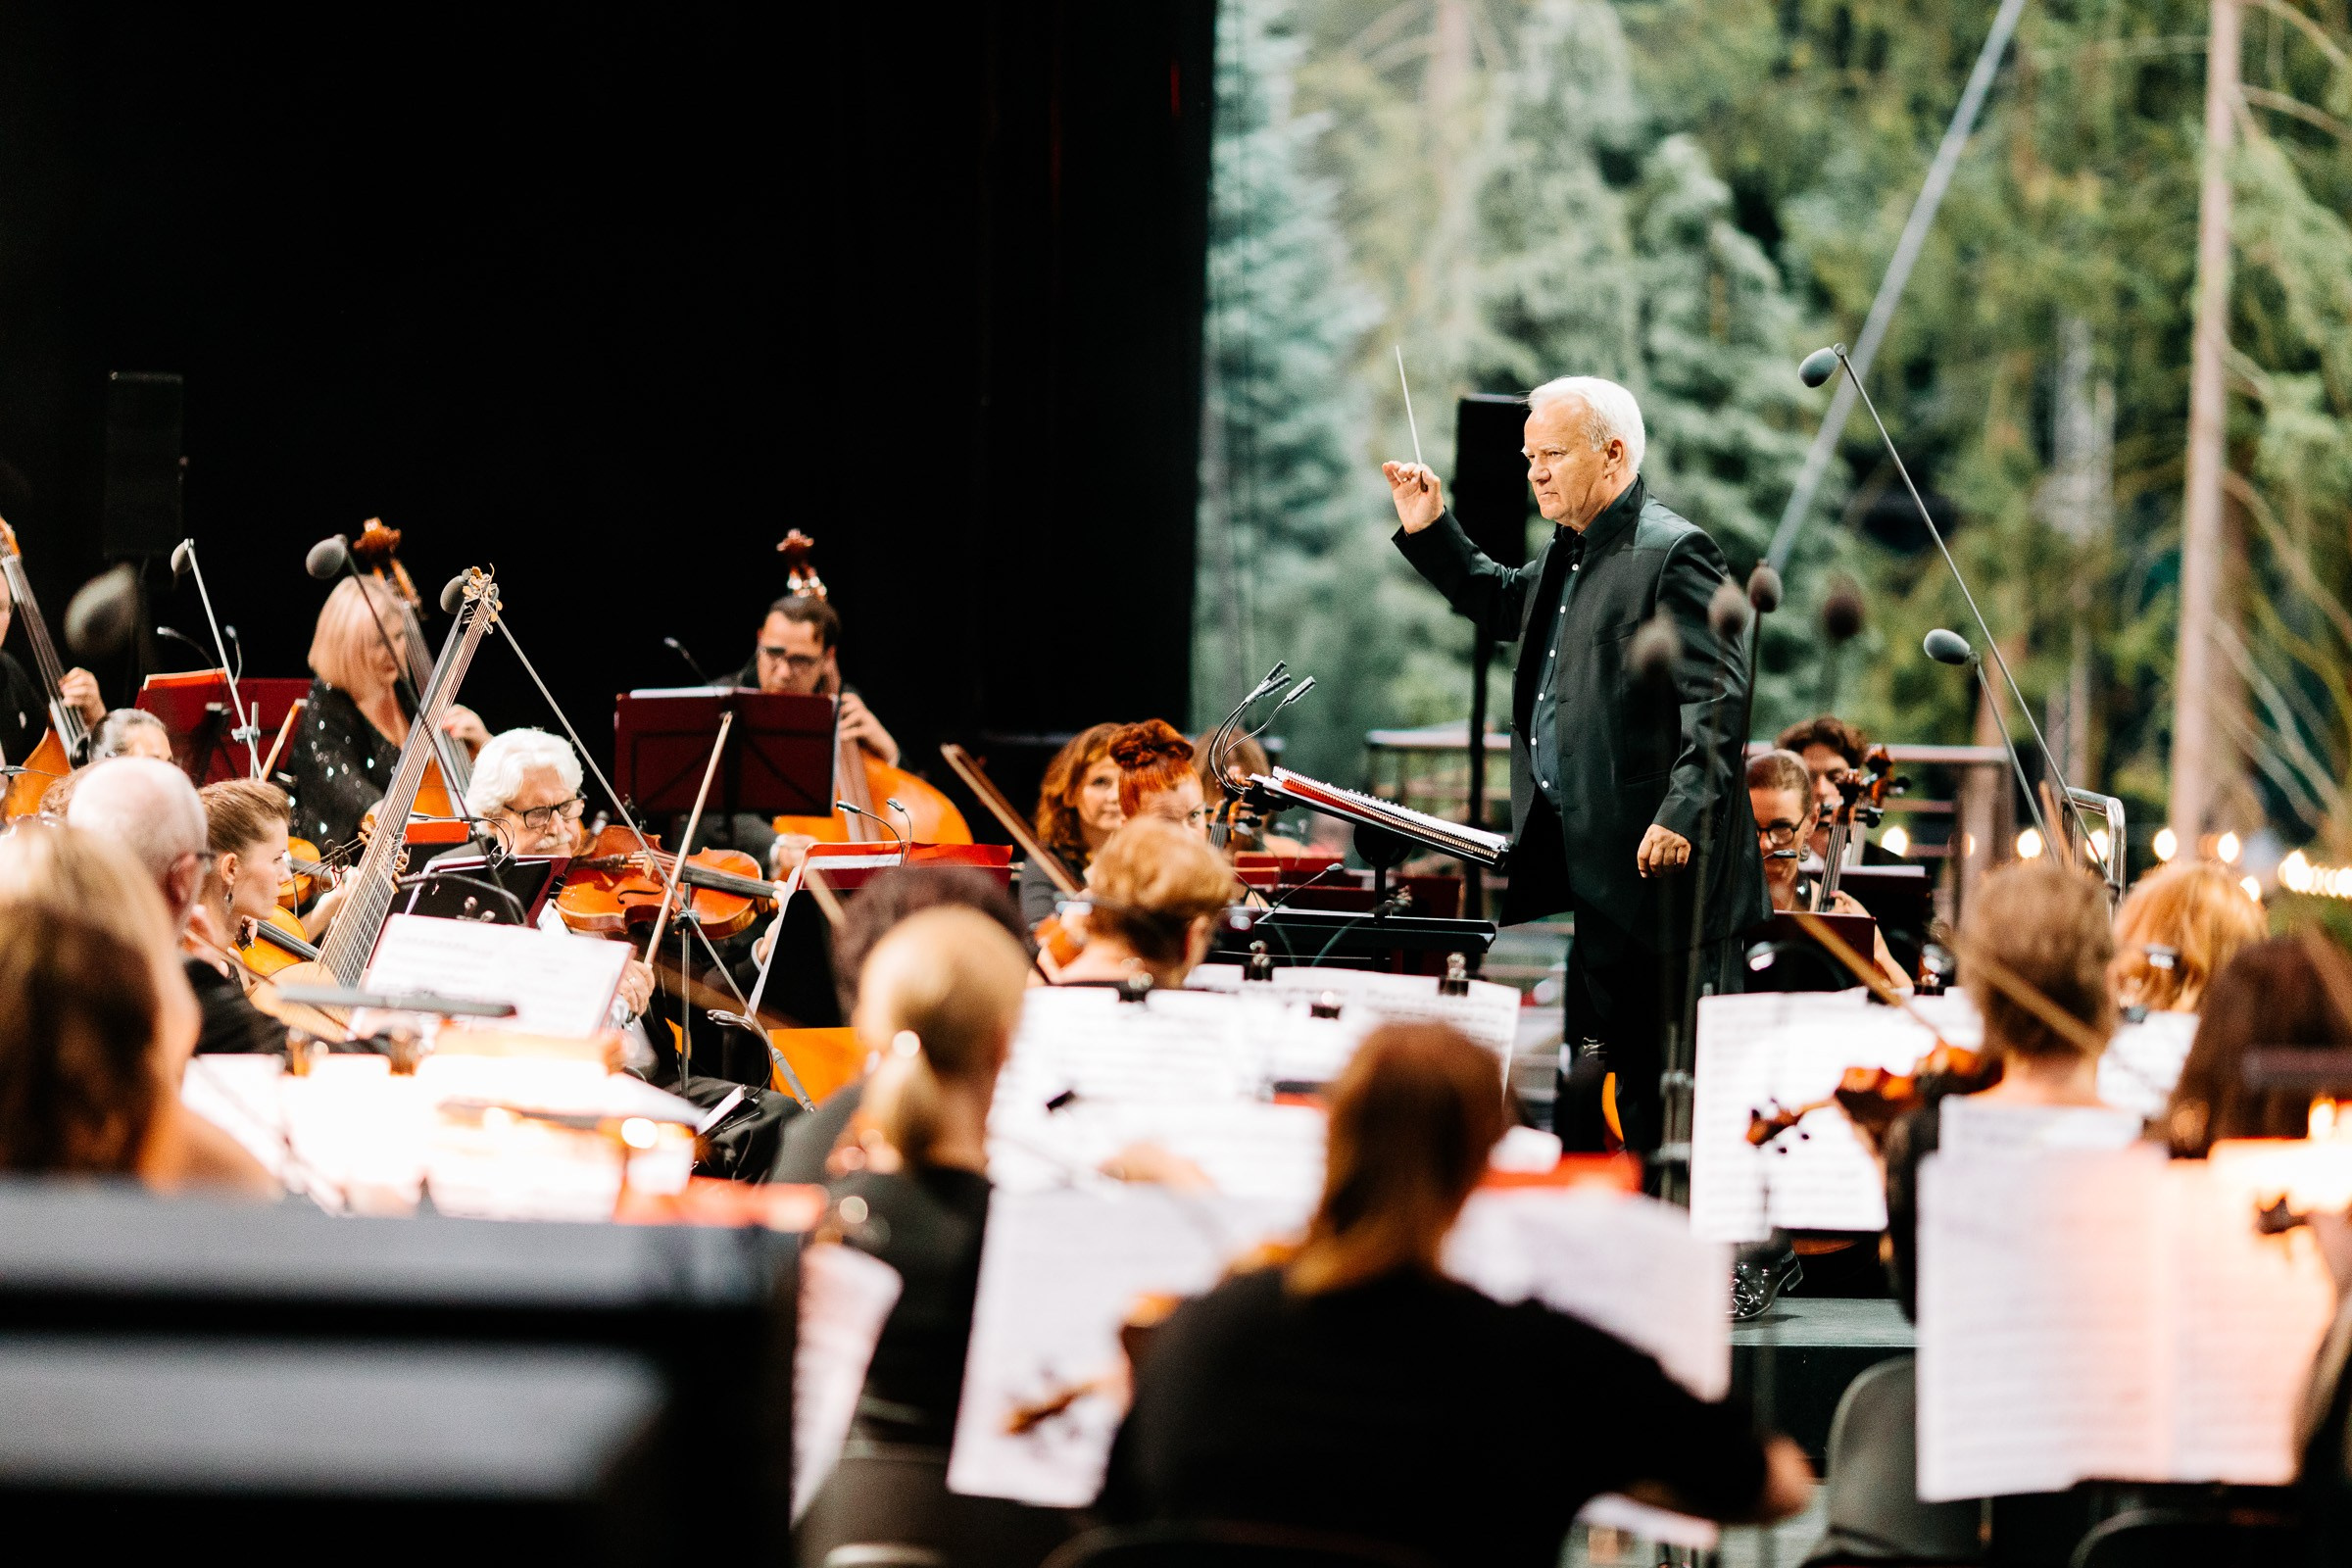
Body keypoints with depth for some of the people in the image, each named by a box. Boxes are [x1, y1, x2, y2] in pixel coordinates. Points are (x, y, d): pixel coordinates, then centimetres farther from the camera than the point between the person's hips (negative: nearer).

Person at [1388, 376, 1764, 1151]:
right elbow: (1503, 605, 37)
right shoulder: (1566, 551, 15)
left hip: (1648, 857, -10)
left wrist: (1683, 812, -29)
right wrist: (1429, 532, 24)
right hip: (1561, 849, 10)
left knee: (1656, 1072, -5)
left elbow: (1719, 697, -21)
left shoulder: (1673, 553, -14)